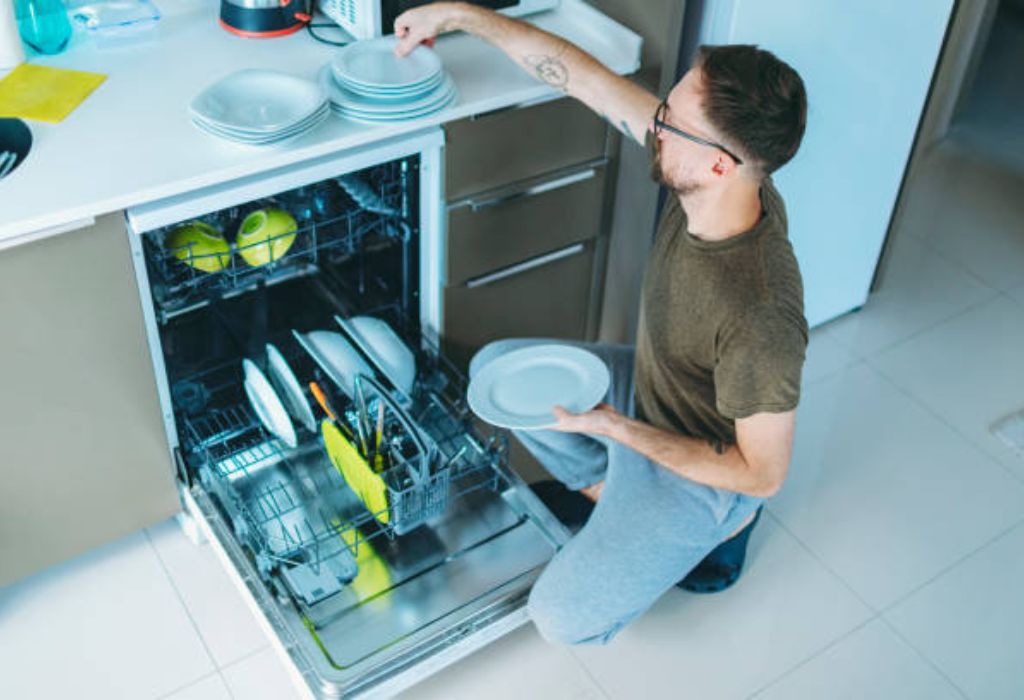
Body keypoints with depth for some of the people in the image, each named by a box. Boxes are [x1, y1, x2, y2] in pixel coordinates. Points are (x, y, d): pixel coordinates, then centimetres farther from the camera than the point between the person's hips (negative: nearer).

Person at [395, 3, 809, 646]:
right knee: (495, 369, 9)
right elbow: (583, 76, -15)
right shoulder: (711, 181, -23)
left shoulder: (760, 319, -42)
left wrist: (612, 425, -29)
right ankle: (602, 488, 24)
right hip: (645, 385, 7)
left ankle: (718, 527, 11)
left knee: (563, 618, -11)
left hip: (702, 470, -7)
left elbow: (764, 472, -28)